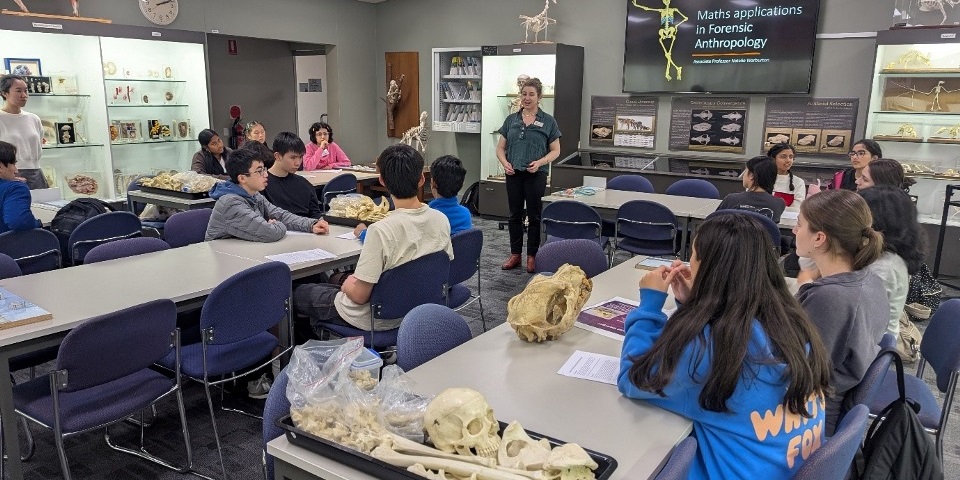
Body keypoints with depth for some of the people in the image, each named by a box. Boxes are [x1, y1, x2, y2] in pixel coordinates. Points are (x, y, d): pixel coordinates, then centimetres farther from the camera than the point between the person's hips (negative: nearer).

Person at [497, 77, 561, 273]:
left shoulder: (548, 121, 1)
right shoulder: (511, 120, 9)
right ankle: (515, 254, 20)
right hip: (513, 174, 3)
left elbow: (555, 150, 1)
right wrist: (505, 163, -7)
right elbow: (500, 147, 11)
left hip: (536, 175, -3)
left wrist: (540, 162, -15)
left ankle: (532, 256, 15)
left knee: (534, 216, 4)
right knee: (515, 215, 9)